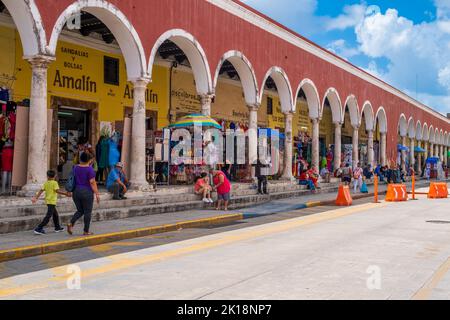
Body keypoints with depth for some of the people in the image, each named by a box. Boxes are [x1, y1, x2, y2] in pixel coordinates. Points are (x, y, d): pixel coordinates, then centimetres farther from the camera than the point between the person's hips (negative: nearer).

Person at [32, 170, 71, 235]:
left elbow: (41, 191, 3)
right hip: (52, 201, -8)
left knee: (55, 214, 23)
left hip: (47, 201, 8)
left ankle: (57, 227, 35)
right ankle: (39, 229, -15)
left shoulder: (46, 183, 7)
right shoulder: (54, 183, -10)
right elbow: (57, 191, -20)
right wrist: (66, 193, -20)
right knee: (48, 216, -9)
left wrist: (36, 198, 6)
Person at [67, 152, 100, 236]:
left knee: (80, 211, 16)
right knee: (87, 212, 5)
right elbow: (92, 182, -15)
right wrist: (97, 194, -12)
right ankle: (86, 231, 8)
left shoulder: (75, 168, 6)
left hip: (76, 192, 6)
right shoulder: (89, 169, -12)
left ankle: (71, 224, -6)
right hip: (87, 192, -6)